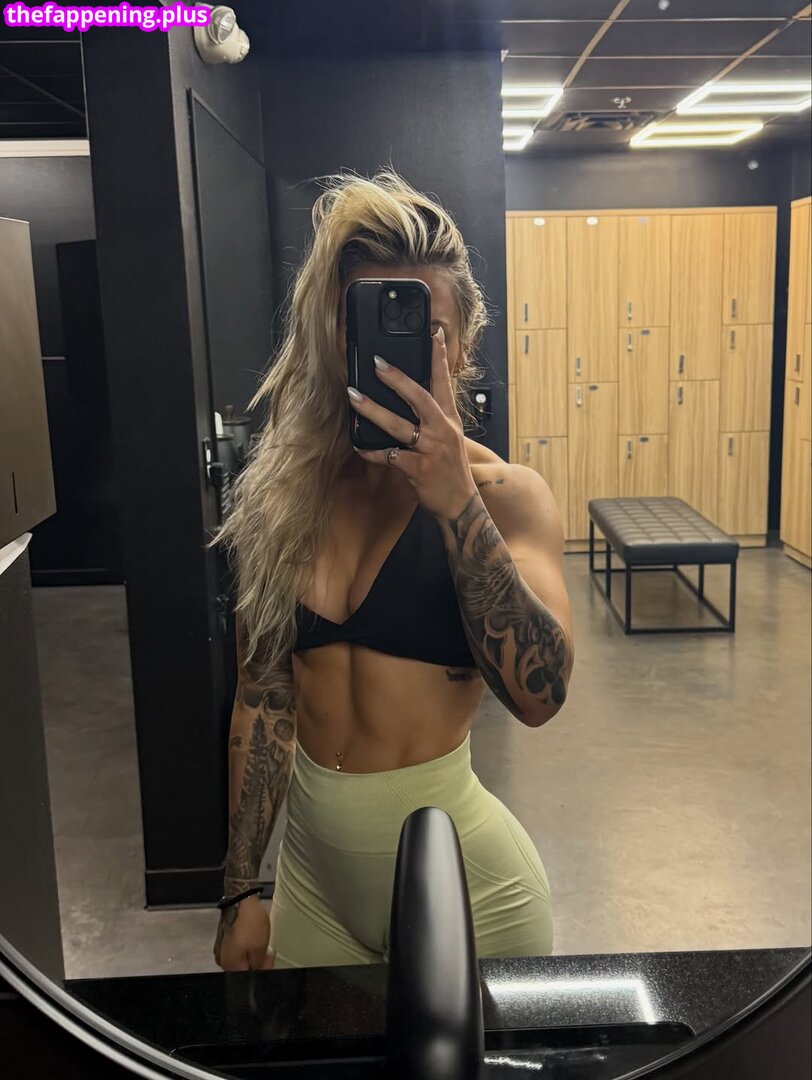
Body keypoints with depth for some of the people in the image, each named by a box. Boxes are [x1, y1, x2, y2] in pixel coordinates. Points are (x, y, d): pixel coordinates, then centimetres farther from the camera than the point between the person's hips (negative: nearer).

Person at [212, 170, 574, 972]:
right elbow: (262, 698, 1)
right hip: (311, 859, 3)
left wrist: (455, 500, -32)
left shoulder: (505, 494, -12)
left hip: (461, 873, -3)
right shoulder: (284, 492, -3)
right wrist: (241, 892, 4)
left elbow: (539, 694, -25)